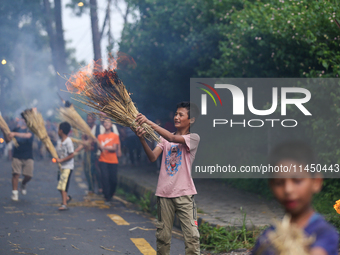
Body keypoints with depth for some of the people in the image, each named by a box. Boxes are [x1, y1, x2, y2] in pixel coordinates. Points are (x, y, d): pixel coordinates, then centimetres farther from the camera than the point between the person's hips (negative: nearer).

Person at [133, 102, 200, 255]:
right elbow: (153, 157, -2)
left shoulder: (193, 138, -2)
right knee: (163, 235, 7)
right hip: (164, 193, 4)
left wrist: (149, 122, -25)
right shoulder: (165, 137, 13)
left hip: (184, 194, -4)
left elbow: (172, 138, -20)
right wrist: (142, 140, -20)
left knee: (192, 235, -7)